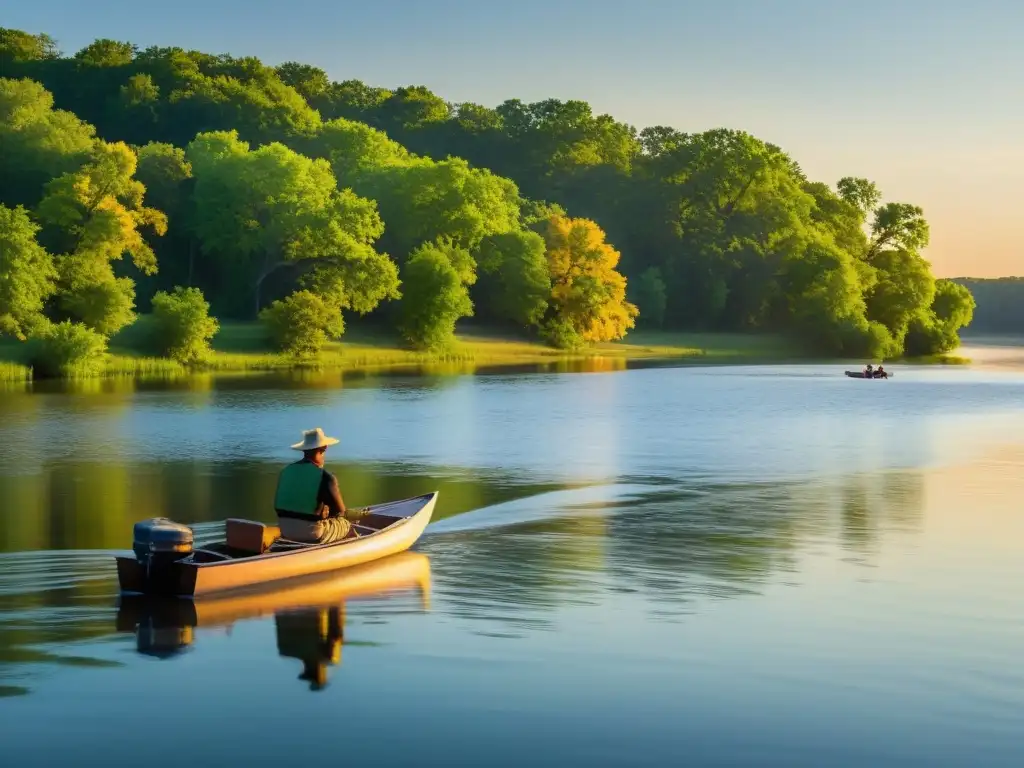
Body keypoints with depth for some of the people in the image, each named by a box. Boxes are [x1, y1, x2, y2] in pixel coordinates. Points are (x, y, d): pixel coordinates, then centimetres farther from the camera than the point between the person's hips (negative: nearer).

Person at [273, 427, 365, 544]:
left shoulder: (285, 471, 1)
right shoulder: (325, 477, -16)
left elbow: (277, 507, 8)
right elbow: (341, 512, -7)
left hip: (286, 531, 6)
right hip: (313, 534, -6)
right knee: (346, 524, 19)